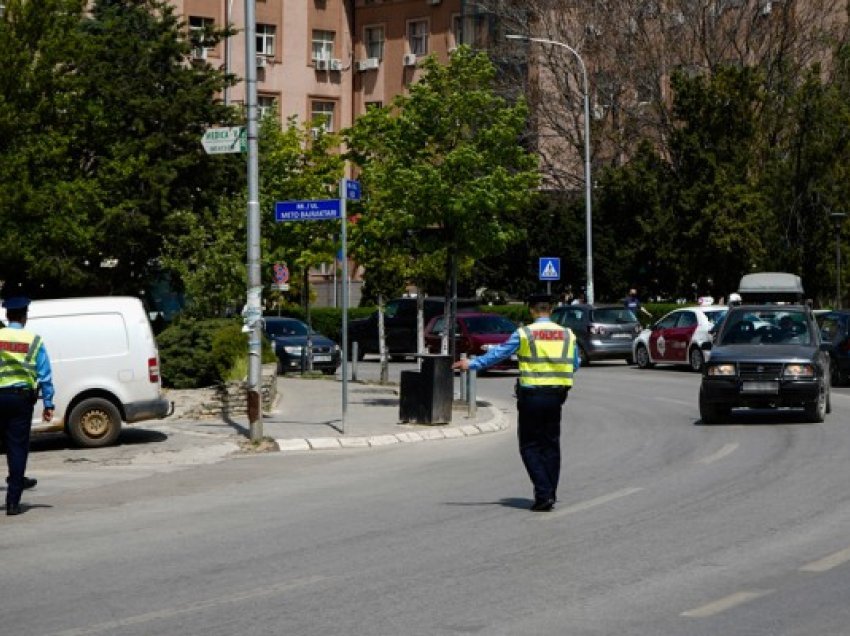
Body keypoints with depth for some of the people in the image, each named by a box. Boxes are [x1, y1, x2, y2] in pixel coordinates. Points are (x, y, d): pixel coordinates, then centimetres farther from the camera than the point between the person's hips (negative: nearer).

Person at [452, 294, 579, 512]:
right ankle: (550, 494, 13)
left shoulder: (524, 333, -7)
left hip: (531, 395, -4)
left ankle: (543, 493, -10)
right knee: (551, 445, 12)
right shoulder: (567, 334, 5)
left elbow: (498, 353, -4)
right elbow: (574, 365, 12)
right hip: (556, 396, 4)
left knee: (530, 446, 2)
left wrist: (472, 364, 5)